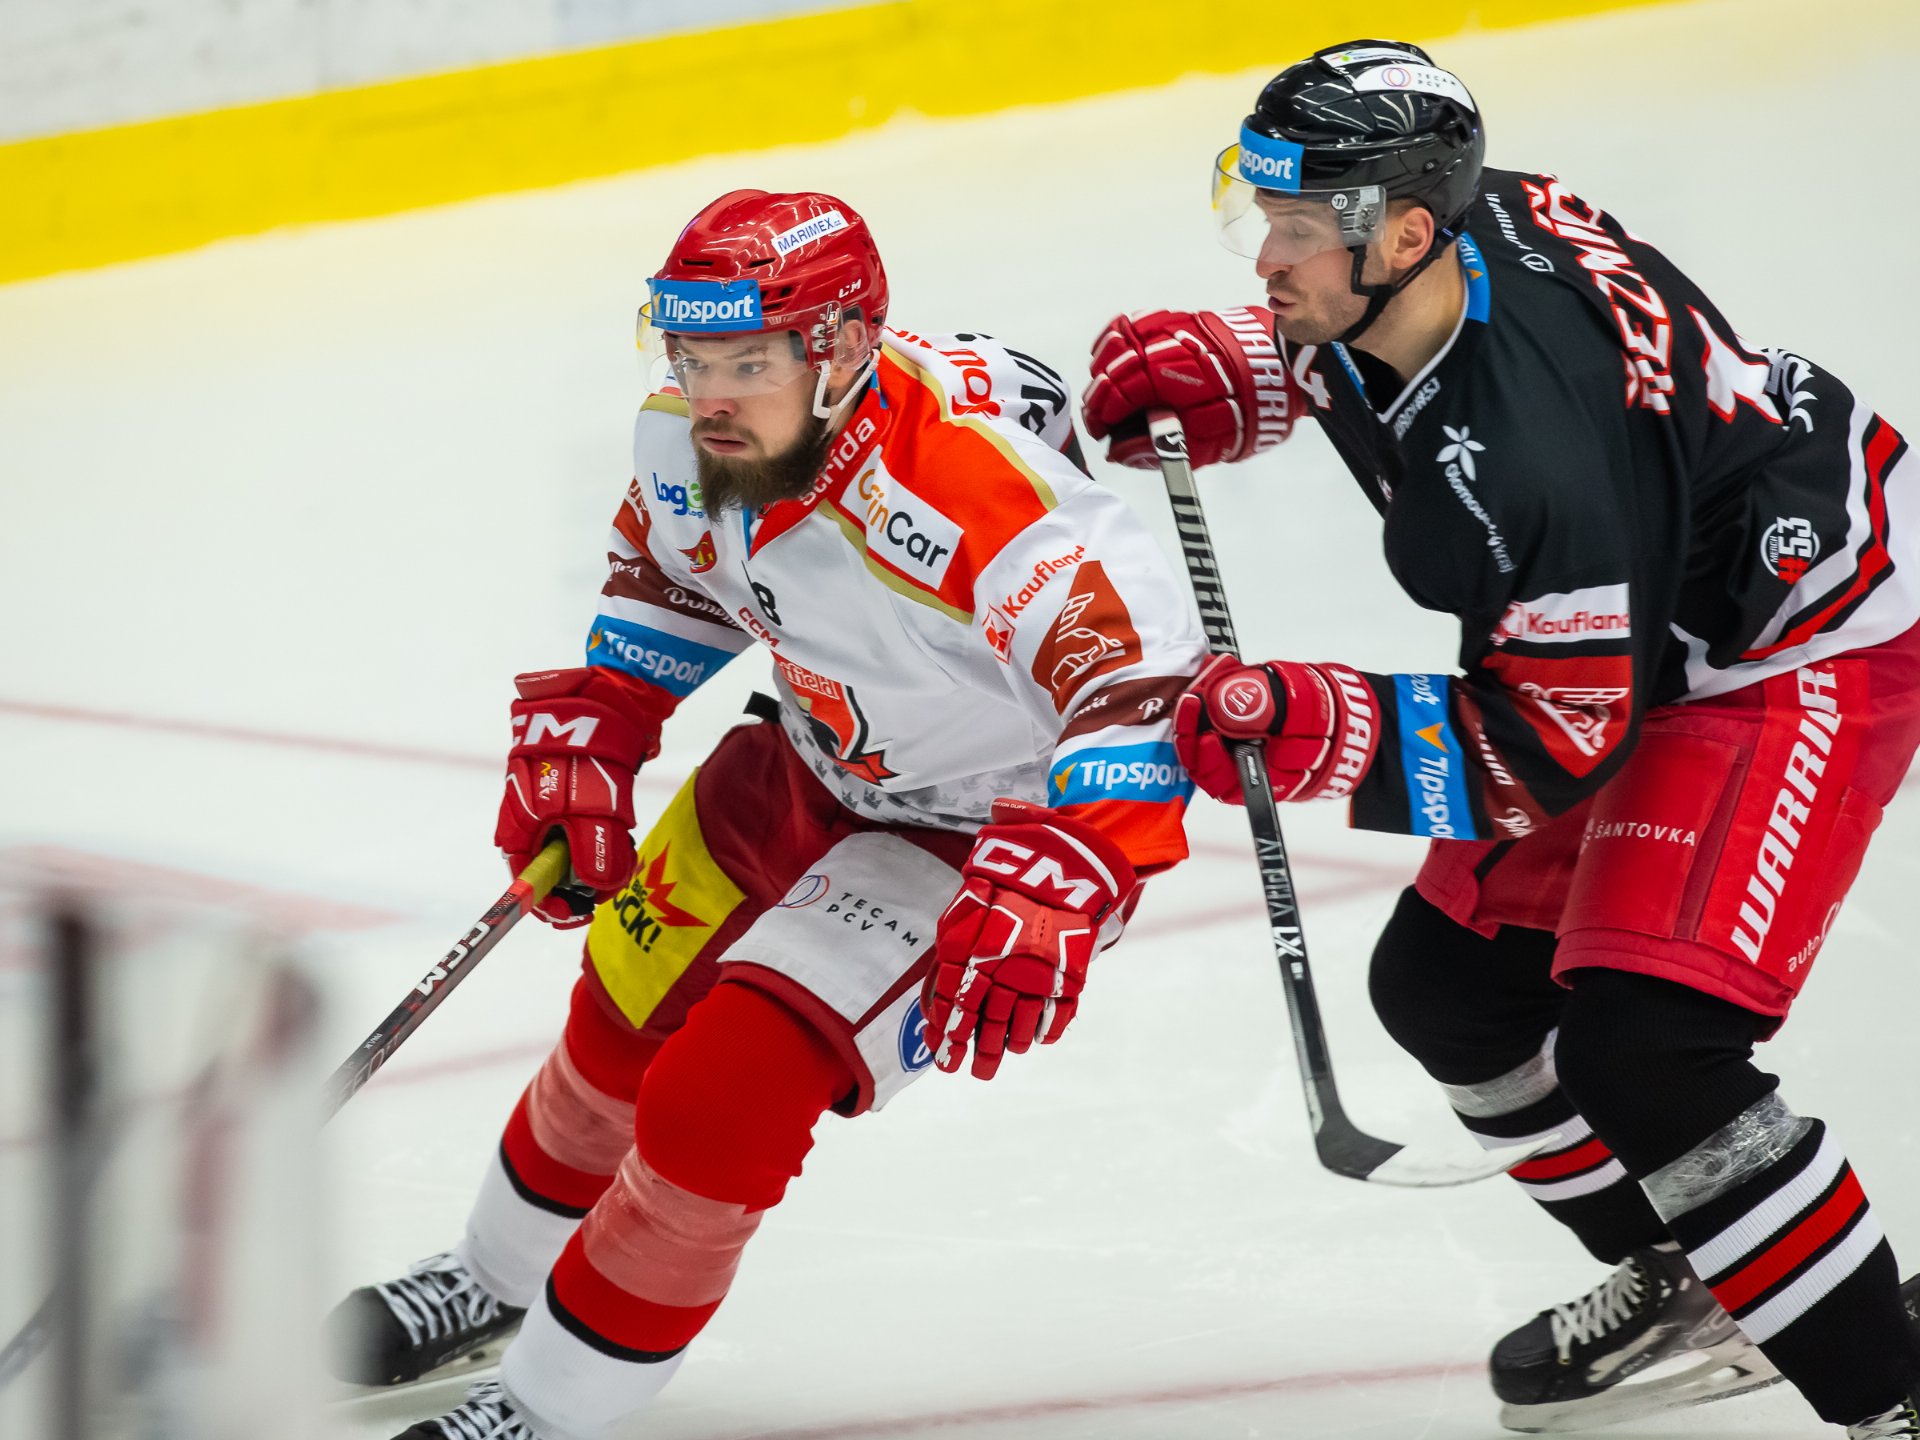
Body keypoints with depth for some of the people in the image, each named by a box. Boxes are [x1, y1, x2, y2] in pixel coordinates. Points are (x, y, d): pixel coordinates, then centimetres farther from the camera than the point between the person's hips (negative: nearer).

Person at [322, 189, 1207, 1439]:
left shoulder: (972, 492, -39)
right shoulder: (699, 434, -14)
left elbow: (1143, 682, -43)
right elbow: (672, 573, 9)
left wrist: (1045, 892, -52)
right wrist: (584, 737, 2)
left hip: (992, 815, -8)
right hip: (815, 762, 8)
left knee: (721, 1099, -15)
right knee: (626, 1010, 19)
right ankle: (499, 1280, 48)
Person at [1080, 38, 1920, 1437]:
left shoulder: (1518, 452, -37)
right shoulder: (1467, 222, -12)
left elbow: (1558, 745, -29)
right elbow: (1356, 353, 15)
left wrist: (1320, 732, -37)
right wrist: (1219, 375, -3)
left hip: (1805, 649, -11)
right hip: (1640, 625, 11)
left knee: (1640, 1041, -24)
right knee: (1448, 983, 13)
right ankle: (1690, 1293, 30)